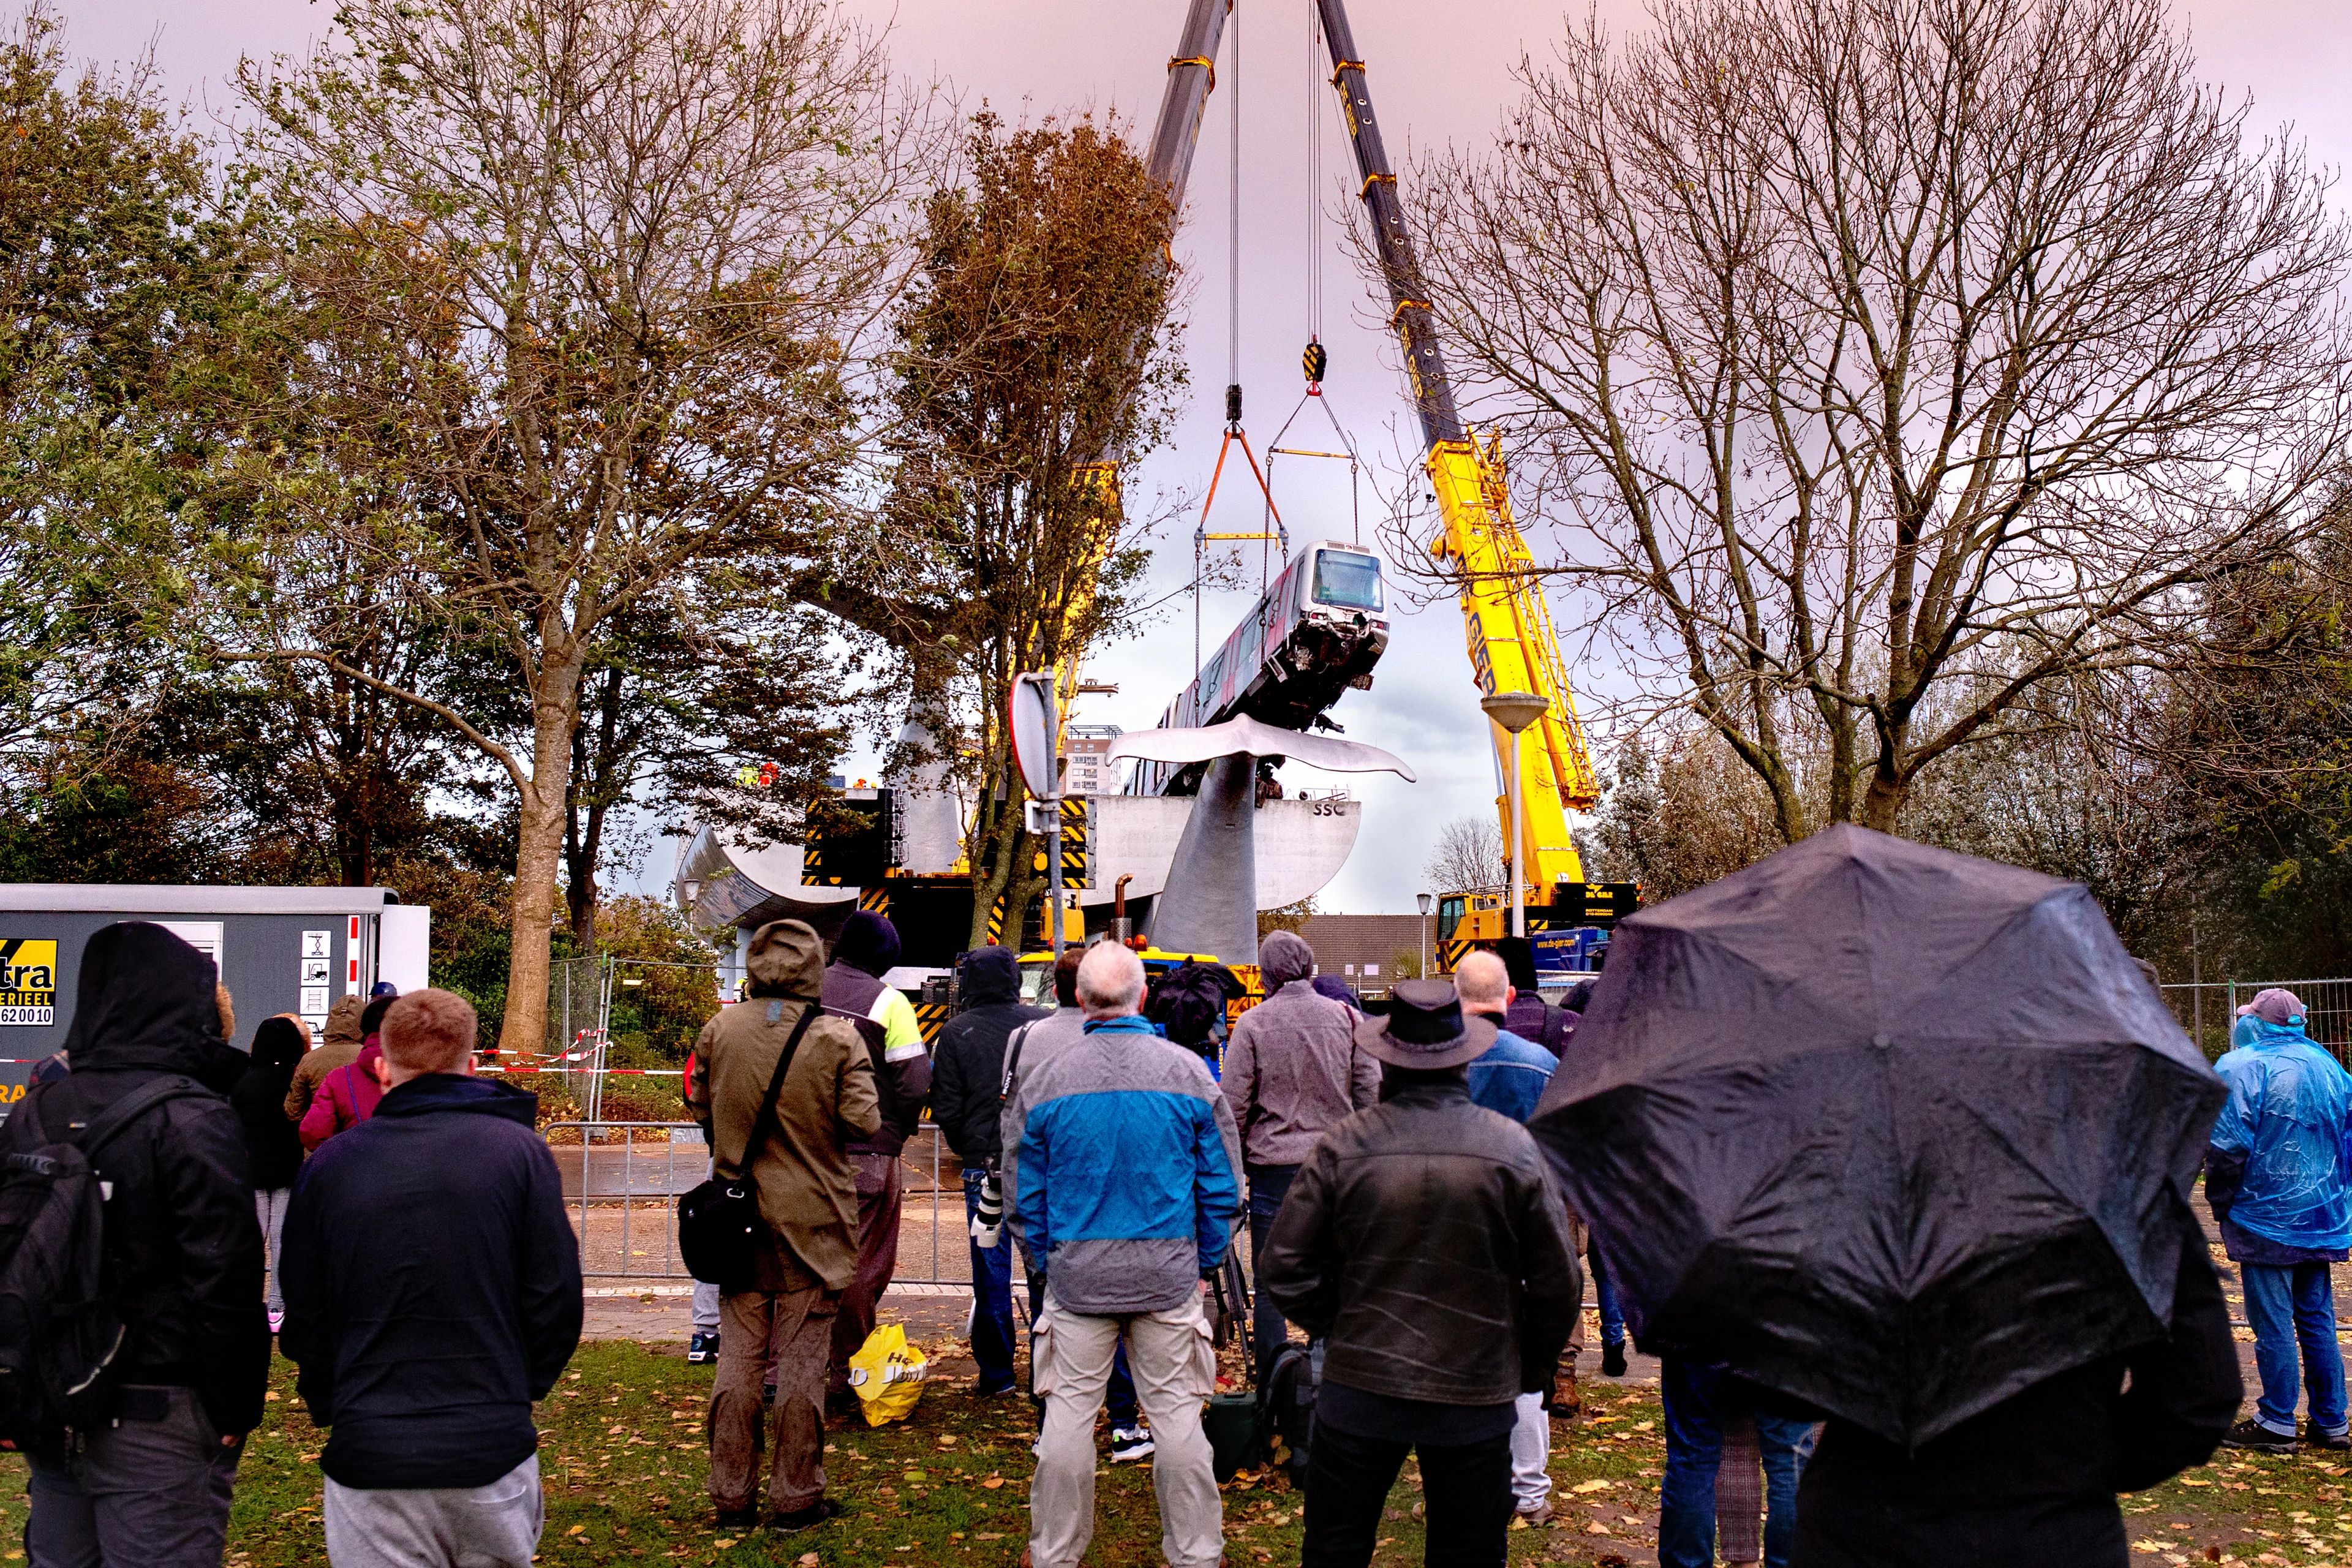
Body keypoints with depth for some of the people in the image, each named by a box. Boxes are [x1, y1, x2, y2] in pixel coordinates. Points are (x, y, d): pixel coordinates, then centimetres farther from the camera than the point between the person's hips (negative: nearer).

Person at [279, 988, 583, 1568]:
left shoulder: (328, 1165, 0)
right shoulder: (520, 1150, -3)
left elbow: (302, 1321, 5)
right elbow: (555, 1299, -3)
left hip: (368, 1458, 0)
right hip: (492, 1449, 0)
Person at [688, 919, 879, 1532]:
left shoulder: (719, 1030, -2)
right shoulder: (837, 1037, -11)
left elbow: (699, 1107, 9)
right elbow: (863, 1124, -12)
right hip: (813, 1219, -3)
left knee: (739, 1359, 10)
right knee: (802, 1362, 6)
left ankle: (732, 1498, 18)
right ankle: (796, 1499, 14)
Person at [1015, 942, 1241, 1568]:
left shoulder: (1045, 1081, -2)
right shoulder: (1190, 1074, -4)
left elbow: (1029, 1193, 5)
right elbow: (1222, 1187, 1)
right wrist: (1203, 1262, 12)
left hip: (1077, 1274, 0)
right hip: (1168, 1273, 0)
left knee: (1069, 1412, 8)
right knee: (1176, 1411, 7)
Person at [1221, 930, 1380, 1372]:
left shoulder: (1252, 1024, -6)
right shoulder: (1346, 1017, 0)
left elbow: (1234, 1103, -4)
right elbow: (1371, 1092, 3)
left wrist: (1238, 1161, 7)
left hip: (1273, 1165, -2)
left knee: (1270, 1284, 6)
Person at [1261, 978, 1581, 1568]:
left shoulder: (1343, 1147, -11)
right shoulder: (1515, 1148, -10)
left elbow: (1284, 1268, -5)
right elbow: (1558, 1283, -5)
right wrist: (1531, 1369, 11)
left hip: (1359, 1387, 0)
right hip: (1476, 1396, 0)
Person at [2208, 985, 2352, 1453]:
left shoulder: (2240, 1068, -13)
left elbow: (2228, 1147, -17)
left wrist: (2221, 1205, -4)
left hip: (2266, 1218, -7)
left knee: (2273, 1323, 0)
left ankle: (2277, 1425, 6)